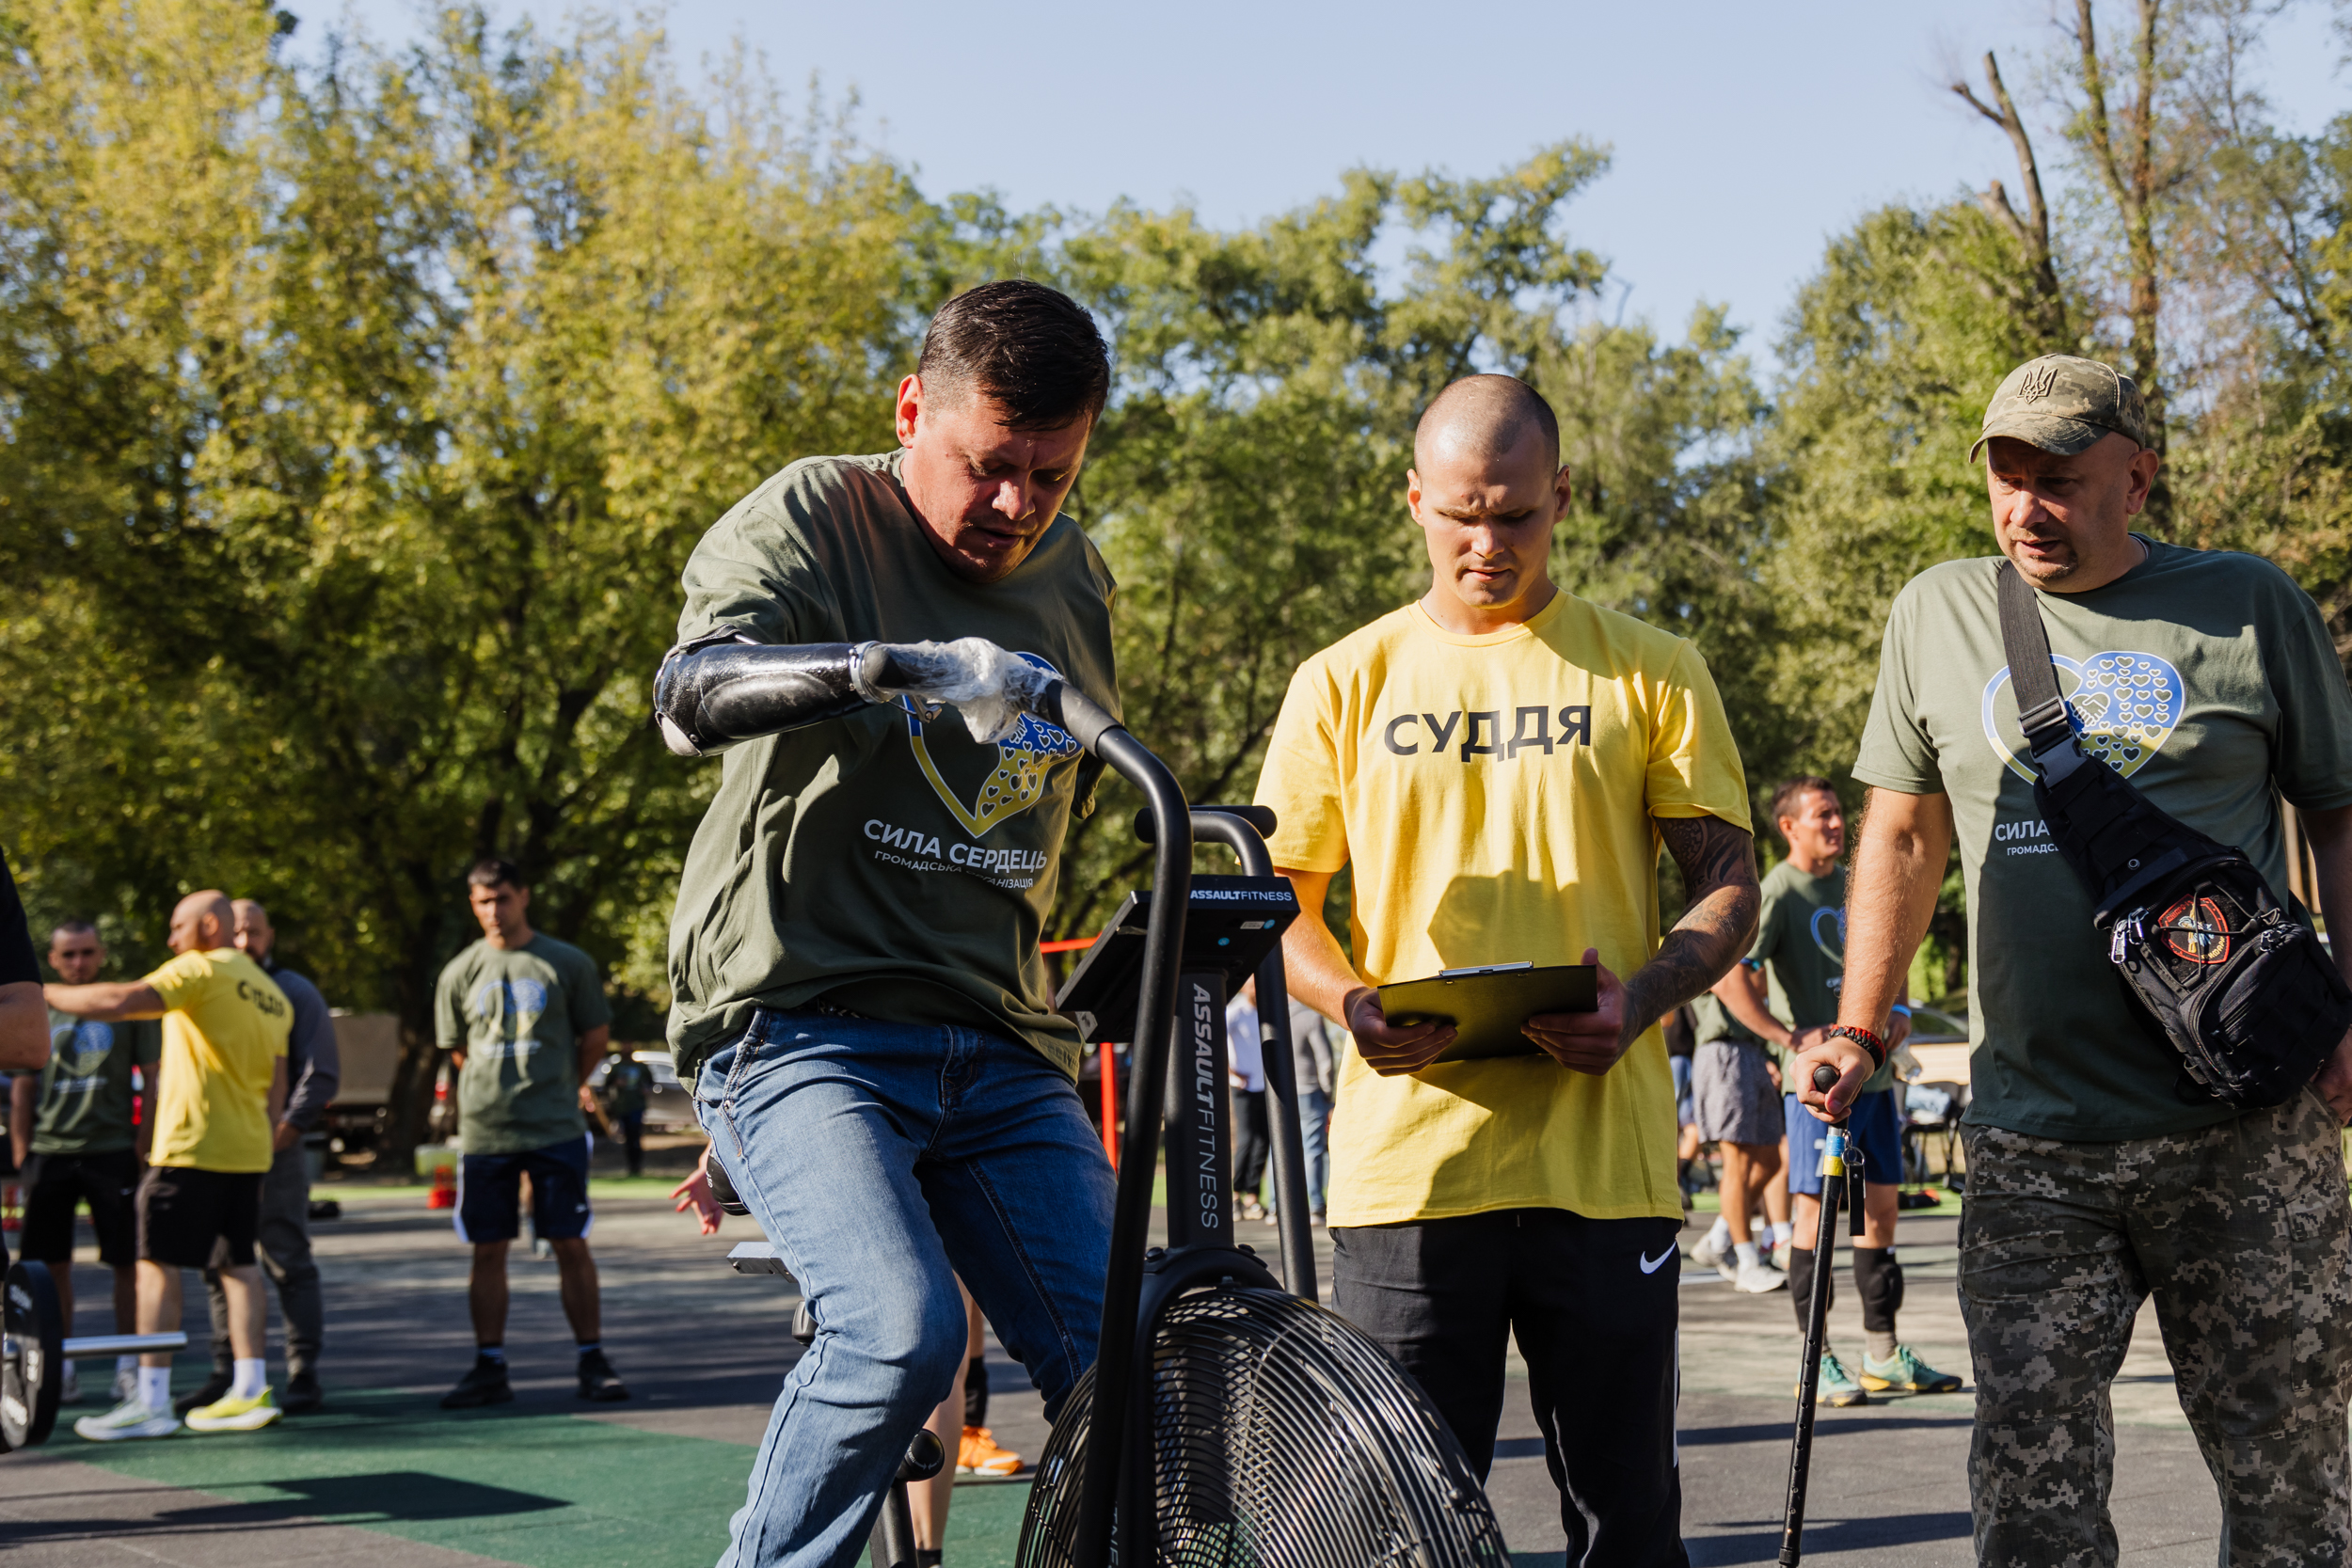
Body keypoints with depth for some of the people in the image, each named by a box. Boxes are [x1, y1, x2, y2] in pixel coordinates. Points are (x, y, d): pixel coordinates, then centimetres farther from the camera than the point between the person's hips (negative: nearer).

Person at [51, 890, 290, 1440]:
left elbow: (121, 1001, -20)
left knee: (158, 1261, -5)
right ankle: (250, 1391, 11)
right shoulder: (271, 994, 17)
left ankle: (152, 1400, -8)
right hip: (247, 1148, 8)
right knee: (238, 1262, 11)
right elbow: (276, 1089, 18)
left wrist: (46, 995, -10)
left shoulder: (201, 970, -8)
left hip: (193, 1145, -8)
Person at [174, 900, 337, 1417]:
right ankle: (224, 1375, 13)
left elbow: (322, 1075, -2)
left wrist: (281, 1133, -11)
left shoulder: (295, 993, 3)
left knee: (288, 1266, -6)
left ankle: (303, 1377, -5)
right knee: (221, 1268, 7)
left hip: (275, 1151, -5)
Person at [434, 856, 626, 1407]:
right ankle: (489, 1368, 11)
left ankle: (593, 1361, 5)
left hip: (556, 1129, -2)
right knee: (488, 1251, 4)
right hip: (484, 1132, 2)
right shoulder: (460, 974, 6)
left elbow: (596, 1034, 12)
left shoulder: (567, 963, 1)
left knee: (571, 1245, -1)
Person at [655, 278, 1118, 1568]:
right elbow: (691, 695, -25)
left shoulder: (1079, 581, 14)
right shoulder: (816, 519, -4)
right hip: (804, 1026, -5)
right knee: (903, 1331, -27)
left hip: (1001, 1050, 6)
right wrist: (894, 667, -40)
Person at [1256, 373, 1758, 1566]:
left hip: (1602, 1155, 0)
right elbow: (1280, 901, 13)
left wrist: (1643, 995, -12)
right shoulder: (1344, 684, 11)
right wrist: (1352, 1002, -9)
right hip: (1404, 1155, 0)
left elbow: (1729, 883, 8)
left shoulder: (1649, 674, 9)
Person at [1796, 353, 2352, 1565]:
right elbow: (1903, 836, 17)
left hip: (2247, 1133, -1)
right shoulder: (1938, 614, 11)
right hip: (2030, 1143, 2)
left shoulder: (2249, 605, 5)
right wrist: (1856, 1032, 10)